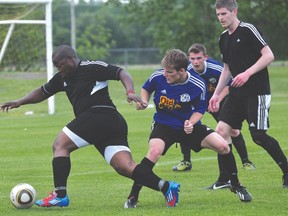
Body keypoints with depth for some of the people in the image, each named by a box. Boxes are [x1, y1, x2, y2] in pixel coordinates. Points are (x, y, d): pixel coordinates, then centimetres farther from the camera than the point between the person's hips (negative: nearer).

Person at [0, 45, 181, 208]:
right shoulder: (62, 78, 24)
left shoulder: (91, 68, -2)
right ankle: (166, 186, -16)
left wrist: (130, 92, -24)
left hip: (99, 115, -9)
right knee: (125, 167, -6)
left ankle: (60, 195, -9)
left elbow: (121, 73, -8)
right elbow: (43, 92, 34)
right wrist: (20, 102, 24)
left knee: (60, 145, -3)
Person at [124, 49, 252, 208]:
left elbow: (199, 110, -2)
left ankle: (236, 186, 16)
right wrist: (144, 102, -13)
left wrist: (191, 123, -21)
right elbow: (146, 89, 8)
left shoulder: (198, 85, -18)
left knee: (222, 146, -10)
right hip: (163, 124, -1)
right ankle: (133, 196, -24)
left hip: (188, 125, 1)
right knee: (155, 151, -32)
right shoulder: (158, 77, -16)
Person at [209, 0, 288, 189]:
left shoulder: (248, 30, -10)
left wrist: (247, 73, -23)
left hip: (257, 92, -8)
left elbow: (269, 55, -16)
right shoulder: (224, 38, 14)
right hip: (237, 93, 8)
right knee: (222, 130, -4)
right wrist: (217, 93, 19)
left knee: (258, 135, -12)